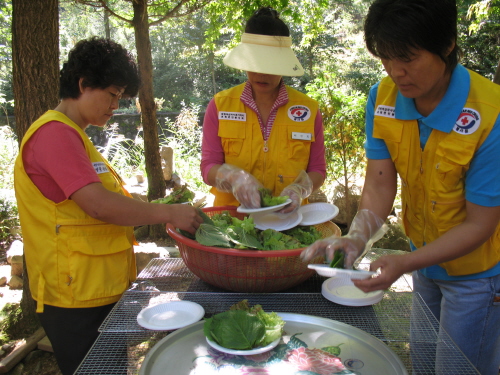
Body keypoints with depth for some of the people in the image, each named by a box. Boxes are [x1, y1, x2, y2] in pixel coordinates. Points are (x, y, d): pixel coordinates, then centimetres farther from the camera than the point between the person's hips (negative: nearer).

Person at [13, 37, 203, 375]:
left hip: (101, 287, 10)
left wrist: (151, 214, 8)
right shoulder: (56, 133, -17)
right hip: (78, 295, -10)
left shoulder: (71, 134, 15)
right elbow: (99, 205, -26)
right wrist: (169, 213, -18)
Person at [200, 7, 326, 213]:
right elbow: (208, 167, 1)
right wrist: (233, 178, -19)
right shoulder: (220, 105, 2)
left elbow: (317, 169, 7)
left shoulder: (308, 109, 3)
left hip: (288, 220, 1)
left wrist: (299, 190, -13)